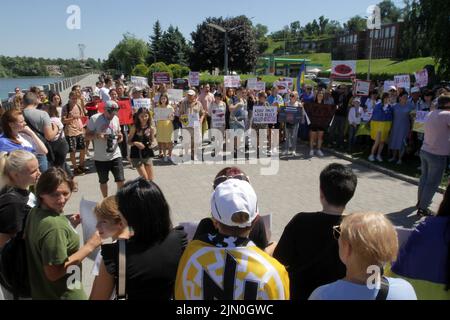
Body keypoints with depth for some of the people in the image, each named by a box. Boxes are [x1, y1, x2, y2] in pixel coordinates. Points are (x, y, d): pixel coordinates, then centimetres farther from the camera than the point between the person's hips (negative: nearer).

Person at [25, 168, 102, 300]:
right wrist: (89, 247, -25)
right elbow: (53, 272, -27)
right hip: (62, 295, -8)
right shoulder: (53, 225, -31)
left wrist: (70, 225, 1)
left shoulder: (36, 212, -5)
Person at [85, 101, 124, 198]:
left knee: (120, 180, -2)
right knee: (103, 181, 14)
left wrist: (120, 137, -5)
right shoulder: (95, 119, -9)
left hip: (115, 155, 2)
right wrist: (97, 136, -25)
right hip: (100, 157, -2)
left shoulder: (116, 119, 4)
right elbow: (87, 135, -6)